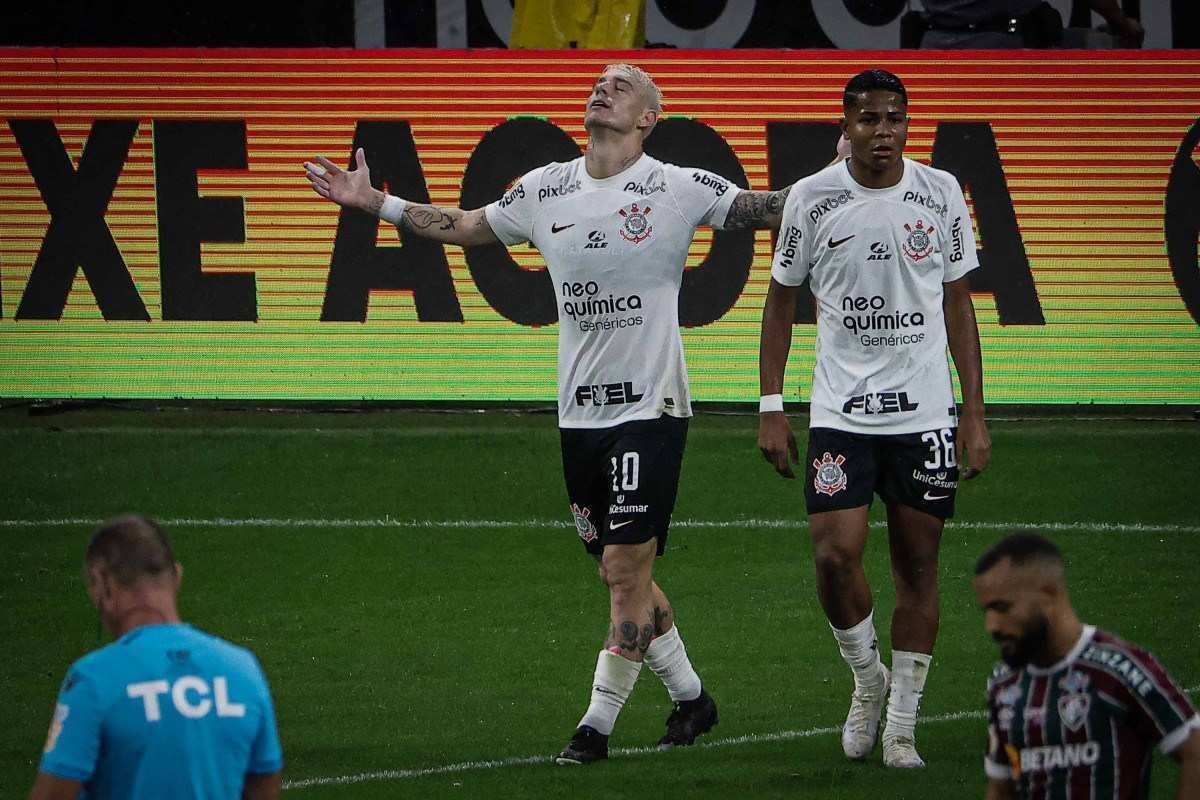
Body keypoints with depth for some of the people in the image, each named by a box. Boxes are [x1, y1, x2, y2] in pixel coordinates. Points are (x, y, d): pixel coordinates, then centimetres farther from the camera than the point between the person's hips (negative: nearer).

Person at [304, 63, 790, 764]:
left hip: (650, 409, -5)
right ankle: (691, 698, 28)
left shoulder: (680, 189, -6)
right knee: (623, 572, 12)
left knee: (625, 566, -7)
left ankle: (599, 722, 0)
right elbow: (465, 228, 22)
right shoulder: (545, 191, 8)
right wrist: (374, 203, 21)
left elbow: (775, 209, -1)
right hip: (579, 412, 5)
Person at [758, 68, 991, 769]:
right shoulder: (813, 198, -2)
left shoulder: (941, 193, 2)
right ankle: (867, 677, 15)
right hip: (840, 414, -1)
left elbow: (958, 303, 9)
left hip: (925, 414, 1)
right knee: (835, 558, -13)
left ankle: (902, 726, 13)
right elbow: (782, 300, 7)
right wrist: (771, 409, 1)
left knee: (918, 565, 3)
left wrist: (975, 414, 4)